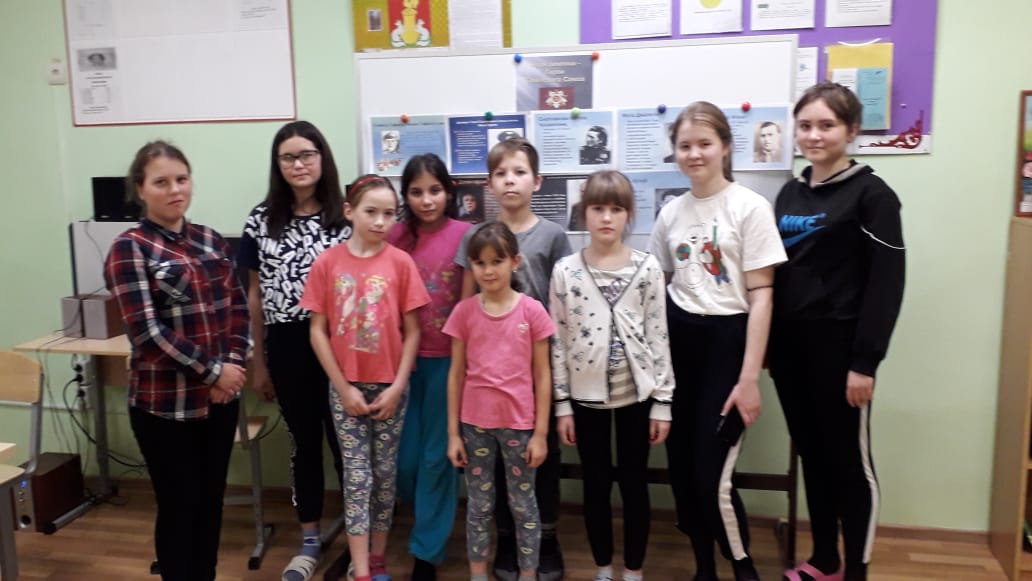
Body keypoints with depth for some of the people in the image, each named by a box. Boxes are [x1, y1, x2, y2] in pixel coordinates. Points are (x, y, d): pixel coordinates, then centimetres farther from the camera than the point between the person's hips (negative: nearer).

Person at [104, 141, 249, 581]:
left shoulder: (211, 241, 7)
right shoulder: (129, 249, -8)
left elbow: (237, 307, 8)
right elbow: (147, 330, -15)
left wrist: (233, 362, -8)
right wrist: (212, 371, -16)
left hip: (220, 396, 5)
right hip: (165, 402, -5)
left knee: (211, 500, 15)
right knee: (179, 505, 7)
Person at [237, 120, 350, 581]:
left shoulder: (346, 217, -2)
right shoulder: (261, 220, 3)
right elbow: (256, 293, 7)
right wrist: (258, 361, 8)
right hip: (287, 347, 2)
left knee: (344, 439, 6)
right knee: (303, 441, 14)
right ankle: (310, 542, 29)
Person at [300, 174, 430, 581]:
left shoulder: (400, 262, -6)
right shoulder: (327, 262, -5)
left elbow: (412, 330, -3)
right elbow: (317, 331, -3)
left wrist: (398, 386, -9)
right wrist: (343, 387, -7)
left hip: (390, 385, 1)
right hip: (346, 386, 0)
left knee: (385, 473, 11)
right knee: (357, 476, 4)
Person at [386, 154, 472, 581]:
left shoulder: (465, 234, -7)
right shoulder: (396, 236, 1)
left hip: (449, 358, -3)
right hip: (405, 357, 3)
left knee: (437, 457, 7)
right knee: (405, 460, 9)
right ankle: (433, 521, 39)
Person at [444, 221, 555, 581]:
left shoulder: (532, 311, -6)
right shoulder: (464, 312, -2)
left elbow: (542, 376, -3)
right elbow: (456, 375, 2)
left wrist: (540, 433, -4)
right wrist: (453, 433, 1)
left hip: (519, 424, -1)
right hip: (475, 424, 1)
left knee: (523, 505, 13)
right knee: (478, 505, 14)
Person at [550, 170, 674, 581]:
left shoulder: (647, 268, -3)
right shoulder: (565, 271, -2)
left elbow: (658, 336, -2)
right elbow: (558, 340, 0)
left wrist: (662, 401, -3)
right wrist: (562, 403, -1)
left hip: (637, 392, 0)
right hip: (586, 394, 1)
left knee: (634, 484, 9)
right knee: (596, 484, 12)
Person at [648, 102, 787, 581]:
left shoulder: (749, 207, -7)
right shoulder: (670, 213, 8)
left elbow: (760, 296, -9)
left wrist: (749, 377, -12)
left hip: (727, 339, -4)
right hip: (678, 341, 5)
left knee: (712, 475, -5)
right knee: (681, 467, 8)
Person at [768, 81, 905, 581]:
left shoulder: (871, 194, -7)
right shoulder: (789, 194, 12)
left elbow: (887, 282, -12)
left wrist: (865, 360, -16)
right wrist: (767, 344, 10)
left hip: (839, 346, -6)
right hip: (789, 344, 6)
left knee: (850, 460, 5)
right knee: (811, 455, 14)